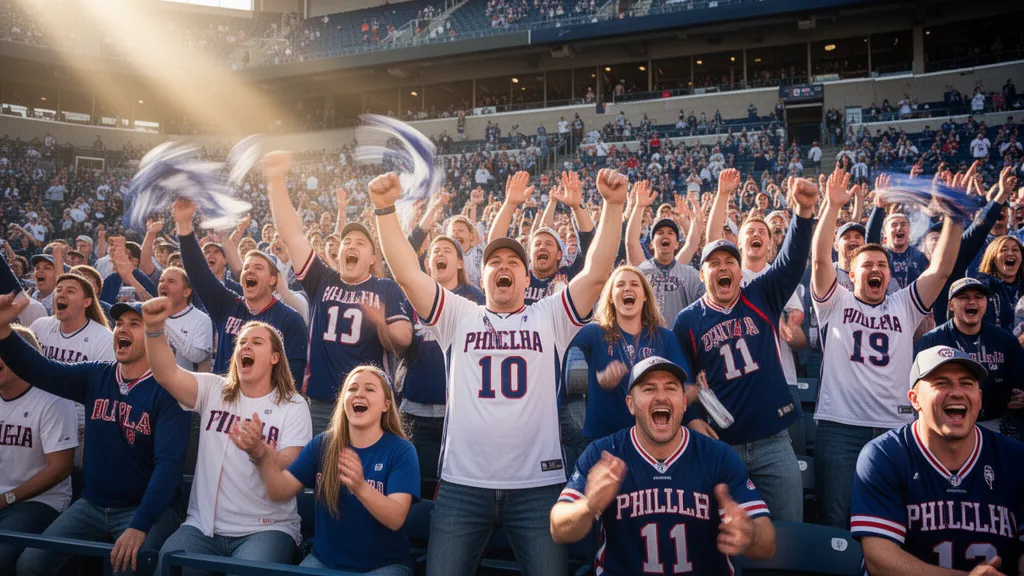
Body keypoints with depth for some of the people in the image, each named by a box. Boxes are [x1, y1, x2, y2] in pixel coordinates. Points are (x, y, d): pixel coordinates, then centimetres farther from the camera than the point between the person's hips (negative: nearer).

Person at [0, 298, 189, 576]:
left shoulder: (167, 390, -13)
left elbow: (169, 463, -20)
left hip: (145, 508, -5)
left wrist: (140, 525, -29)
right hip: (91, 505, 6)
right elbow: (37, 369, -8)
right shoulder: (95, 376, 5)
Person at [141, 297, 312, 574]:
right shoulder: (214, 390, 8)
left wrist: (260, 451, -34)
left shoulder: (293, 406, -1)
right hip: (203, 526, 3)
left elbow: (290, 474, -12)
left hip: (266, 529, -2)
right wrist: (155, 328, -27)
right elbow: (166, 374, -10)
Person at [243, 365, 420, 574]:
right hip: (324, 560, 3)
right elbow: (281, 491, -4)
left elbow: (396, 519, -21)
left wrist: (361, 487, -40)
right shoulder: (323, 444, 3)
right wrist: (260, 452, -22)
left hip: (384, 564, -3)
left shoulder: (401, 450, -10)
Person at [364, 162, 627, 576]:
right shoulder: (458, 317, 9)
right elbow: (407, 274, -1)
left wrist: (613, 205, -11)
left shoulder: (550, 318, 9)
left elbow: (596, 273, -3)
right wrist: (385, 208, -9)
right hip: (462, 484, 1)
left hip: (539, 484, 0)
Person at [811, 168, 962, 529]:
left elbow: (941, 269, 4)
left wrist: (953, 218, -4)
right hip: (839, 427, -2)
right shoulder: (835, 303, 7)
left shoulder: (904, 306, 14)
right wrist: (833, 206, -14)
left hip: (896, 427, 3)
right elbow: (820, 259, -6)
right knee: (836, 521, 2)